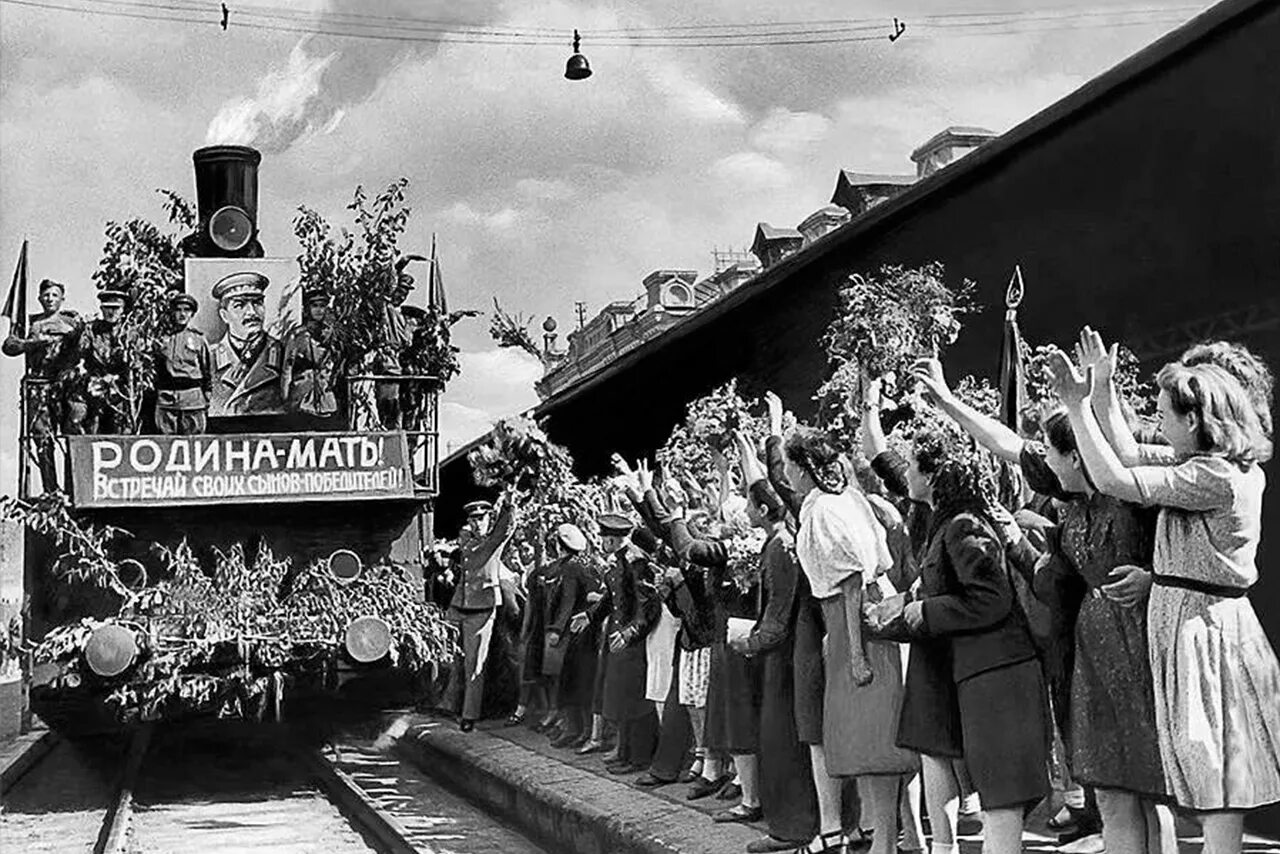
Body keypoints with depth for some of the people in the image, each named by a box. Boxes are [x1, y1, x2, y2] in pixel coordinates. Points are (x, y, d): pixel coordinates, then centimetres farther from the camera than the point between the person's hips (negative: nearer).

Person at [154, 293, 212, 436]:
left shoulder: (198, 339, 7)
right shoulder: (162, 339, 11)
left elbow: (208, 370, 9)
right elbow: (155, 369, 15)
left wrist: (207, 400, 6)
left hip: (193, 401, -1)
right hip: (166, 401, 1)